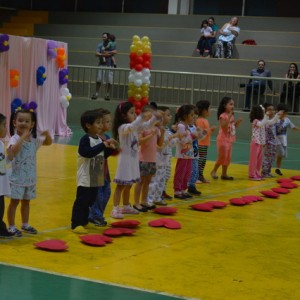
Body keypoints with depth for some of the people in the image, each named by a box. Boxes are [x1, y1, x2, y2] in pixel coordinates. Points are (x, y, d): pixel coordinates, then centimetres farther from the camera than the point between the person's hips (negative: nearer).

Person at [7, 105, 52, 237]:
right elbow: (12, 151, -38)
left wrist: (47, 135, -6)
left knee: (26, 201, 17)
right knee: (15, 201, 1)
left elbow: (48, 142, 16)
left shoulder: (34, 139, 2)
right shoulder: (15, 138, -17)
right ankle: (11, 227, 10)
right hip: (17, 177, -6)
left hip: (30, 177, 6)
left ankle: (25, 224, 29)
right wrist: (23, 137, -37)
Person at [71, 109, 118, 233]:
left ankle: (84, 221, 24)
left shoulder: (100, 139, 9)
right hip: (85, 178, -8)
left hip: (96, 178, 8)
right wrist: (103, 145, -29)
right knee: (81, 201, -6)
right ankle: (76, 224, -2)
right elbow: (87, 153, -29)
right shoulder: (85, 139, -14)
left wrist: (110, 148, 0)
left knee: (91, 201, 14)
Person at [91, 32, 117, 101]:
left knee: (109, 81, -1)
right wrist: (105, 54, -14)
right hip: (101, 64, 2)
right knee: (98, 80, -1)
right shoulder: (100, 45, 8)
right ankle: (96, 93, 6)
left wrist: (104, 52, -11)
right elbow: (97, 54, -3)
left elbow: (114, 52, -14)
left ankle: (107, 94, 8)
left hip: (109, 65, -2)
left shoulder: (112, 45, 3)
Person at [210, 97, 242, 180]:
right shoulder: (223, 116, -15)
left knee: (228, 158, 10)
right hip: (223, 139, -8)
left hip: (230, 139, 8)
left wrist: (237, 122, -1)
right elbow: (224, 127, -25)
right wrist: (229, 117, -29)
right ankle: (214, 171, 9)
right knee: (222, 157, -6)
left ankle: (224, 174, 17)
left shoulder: (232, 116, 9)